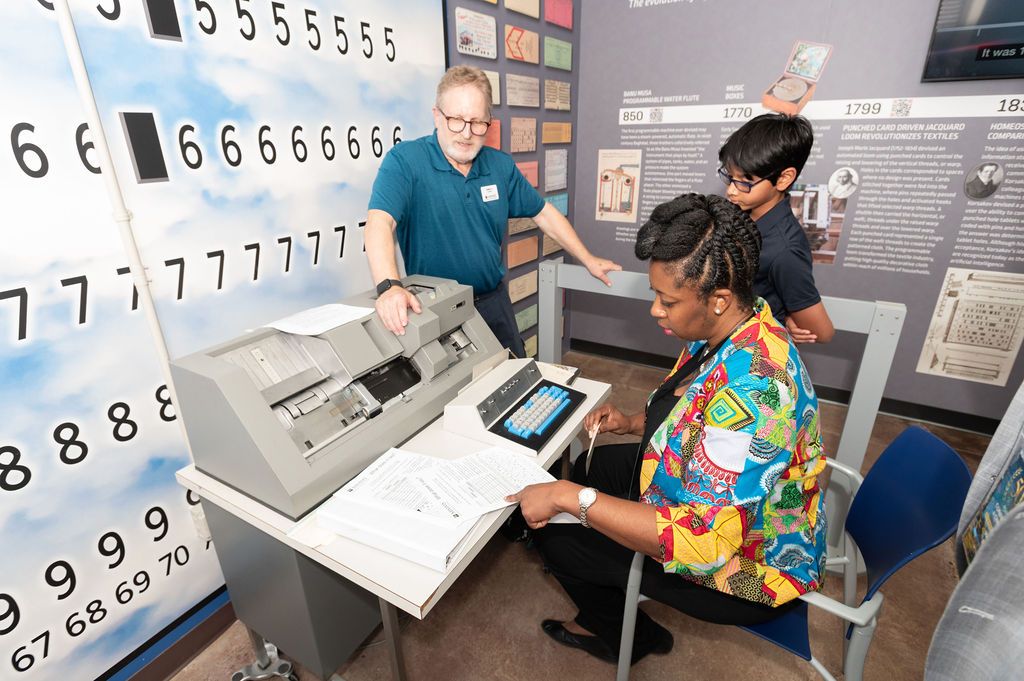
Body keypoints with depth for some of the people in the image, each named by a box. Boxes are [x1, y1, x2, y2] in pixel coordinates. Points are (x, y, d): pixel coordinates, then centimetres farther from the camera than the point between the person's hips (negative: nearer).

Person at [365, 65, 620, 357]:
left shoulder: (501, 165, 1)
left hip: (494, 302, 5)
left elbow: (544, 213, 11)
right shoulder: (404, 160, -15)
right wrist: (389, 286, -47)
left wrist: (588, 260, 13)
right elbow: (380, 222, -29)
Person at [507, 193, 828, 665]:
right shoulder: (728, 332, -8)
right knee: (590, 466, 19)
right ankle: (603, 616, 42)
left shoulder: (752, 388, -39)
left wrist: (568, 498, -34)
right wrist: (634, 423, -5)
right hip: (708, 500, 9)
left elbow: (700, 541, -38)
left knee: (555, 533, -2)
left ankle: (626, 639, 30)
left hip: (745, 569, -9)